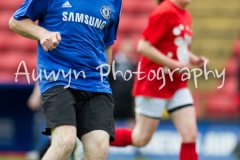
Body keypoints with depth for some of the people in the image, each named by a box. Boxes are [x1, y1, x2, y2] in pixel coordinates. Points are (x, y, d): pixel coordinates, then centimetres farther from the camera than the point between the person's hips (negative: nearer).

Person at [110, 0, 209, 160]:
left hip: (177, 84, 7)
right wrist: (173, 64, -23)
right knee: (141, 139, 2)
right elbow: (143, 46, -21)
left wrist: (194, 60, 3)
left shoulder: (186, 15, 8)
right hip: (154, 81, -7)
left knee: (190, 134, -4)